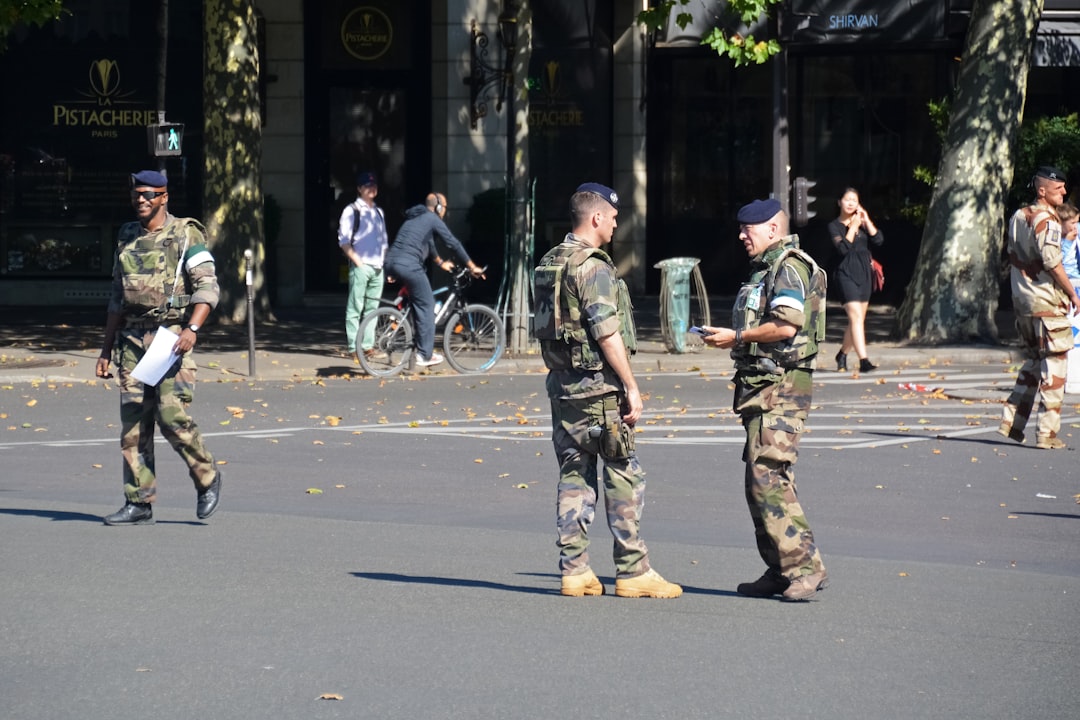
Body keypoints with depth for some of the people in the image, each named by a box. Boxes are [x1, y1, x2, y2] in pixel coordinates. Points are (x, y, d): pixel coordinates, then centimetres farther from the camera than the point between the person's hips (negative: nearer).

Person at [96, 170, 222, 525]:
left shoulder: (186, 235, -3)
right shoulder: (127, 238, 15)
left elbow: (208, 287, -9)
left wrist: (191, 329, -24)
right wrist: (106, 349, 18)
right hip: (132, 339, 6)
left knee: (172, 415, -14)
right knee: (133, 423, 1)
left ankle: (207, 478, 8)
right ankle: (139, 503, 4)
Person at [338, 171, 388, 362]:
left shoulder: (378, 212, 19)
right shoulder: (352, 210, -2)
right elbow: (344, 241, -8)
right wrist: (357, 261, -15)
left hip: (377, 267, 7)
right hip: (360, 266, -7)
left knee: (372, 308, 8)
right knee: (355, 308, -7)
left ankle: (368, 346, 12)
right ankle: (354, 349, -9)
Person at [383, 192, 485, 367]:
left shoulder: (413, 218, 29)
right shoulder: (433, 219, 3)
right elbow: (454, 243, 2)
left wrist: (440, 262, 57)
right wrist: (472, 266, 9)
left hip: (391, 263, 8)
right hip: (409, 265, -8)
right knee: (426, 306, 0)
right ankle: (425, 355, -1)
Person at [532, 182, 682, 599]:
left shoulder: (548, 265, 12)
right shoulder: (593, 268, -15)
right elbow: (607, 333, -20)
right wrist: (631, 387, -16)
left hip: (561, 384, 9)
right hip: (598, 387, -9)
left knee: (573, 477, 9)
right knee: (624, 476, -2)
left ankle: (574, 570, 8)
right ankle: (633, 572, 0)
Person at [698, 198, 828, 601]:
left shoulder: (788, 268, -11)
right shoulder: (766, 269, 22)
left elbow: (787, 325, -23)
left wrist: (737, 337, -14)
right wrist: (733, 339, 13)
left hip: (781, 387, -11)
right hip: (762, 386, 11)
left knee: (768, 477, -17)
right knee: (761, 480, 11)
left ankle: (806, 567, -18)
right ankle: (779, 571, 14)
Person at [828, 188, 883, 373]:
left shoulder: (862, 222, 13)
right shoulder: (834, 226, -1)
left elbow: (879, 240, -1)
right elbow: (842, 248, -16)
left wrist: (866, 220, -5)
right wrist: (853, 227, -11)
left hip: (864, 273, 6)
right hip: (846, 273, -6)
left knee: (857, 319, 10)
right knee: (856, 316, -17)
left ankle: (842, 354, 29)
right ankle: (863, 360, -25)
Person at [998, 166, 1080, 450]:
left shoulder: (1017, 217, 12)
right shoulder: (1047, 220, -14)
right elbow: (1052, 261, -21)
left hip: (1021, 301, 8)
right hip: (1047, 302, -8)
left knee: (1033, 362, 19)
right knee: (1054, 365, -3)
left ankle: (1011, 421, 16)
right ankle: (1047, 432, -5)